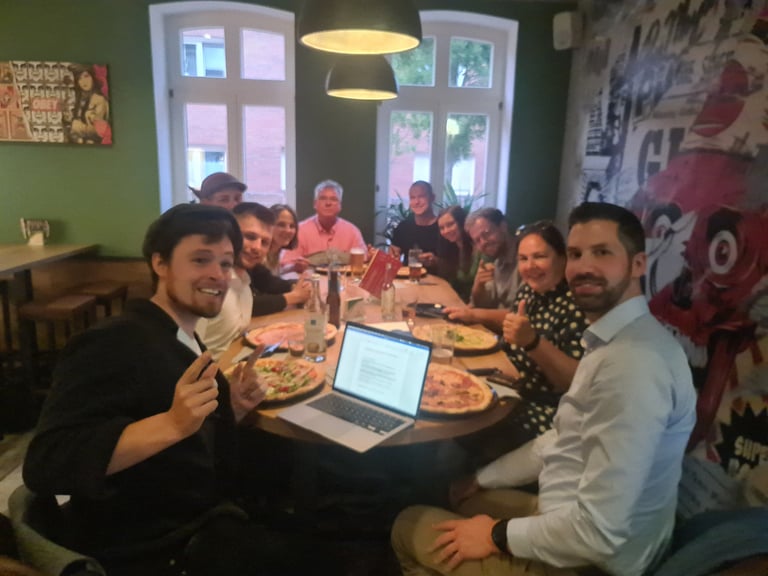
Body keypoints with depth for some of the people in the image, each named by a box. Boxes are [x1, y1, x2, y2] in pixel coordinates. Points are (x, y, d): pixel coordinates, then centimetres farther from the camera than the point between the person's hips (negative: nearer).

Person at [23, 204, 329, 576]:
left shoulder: (185, 343, 9)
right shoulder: (112, 344, -18)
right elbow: (44, 465, -28)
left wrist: (233, 408, -4)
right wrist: (172, 423, -38)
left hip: (202, 522, 8)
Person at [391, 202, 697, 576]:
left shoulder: (632, 362, -31)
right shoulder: (615, 342, 4)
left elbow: (599, 531, -31)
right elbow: (564, 441, 14)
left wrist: (497, 537, -16)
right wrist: (484, 478, 14)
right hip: (571, 519, 9)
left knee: (408, 527, 7)